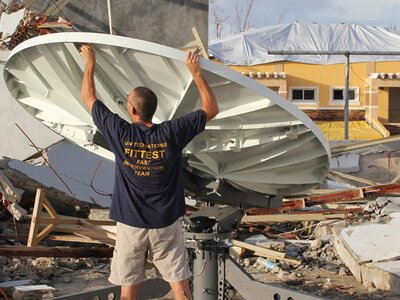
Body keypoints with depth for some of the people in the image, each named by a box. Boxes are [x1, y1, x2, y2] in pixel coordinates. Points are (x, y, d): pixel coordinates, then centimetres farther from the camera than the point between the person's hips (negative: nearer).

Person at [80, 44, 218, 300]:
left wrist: (90, 62, 15)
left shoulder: (120, 133, -13)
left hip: (130, 224, 0)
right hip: (167, 224, 0)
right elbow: (211, 109, 0)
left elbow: (88, 97, 2)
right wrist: (196, 72, 5)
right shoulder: (171, 133, -13)